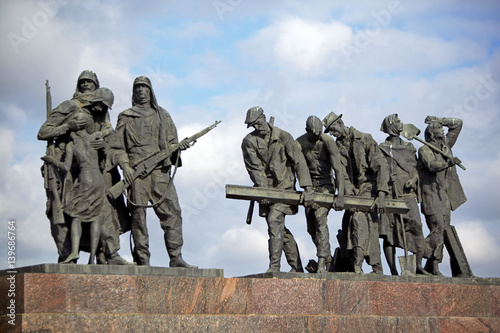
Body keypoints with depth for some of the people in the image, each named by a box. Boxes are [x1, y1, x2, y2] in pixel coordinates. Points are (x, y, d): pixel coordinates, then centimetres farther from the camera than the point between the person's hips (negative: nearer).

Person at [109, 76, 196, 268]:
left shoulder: (162, 115, 20)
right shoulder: (126, 117, 12)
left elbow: (171, 141, 20)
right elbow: (116, 147, 9)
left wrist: (178, 146, -3)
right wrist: (125, 165, -7)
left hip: (161, 171, 2)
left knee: (172, 212, -6)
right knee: (139, 216, -3)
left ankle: (176, 258, -3)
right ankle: (142, 261, 1)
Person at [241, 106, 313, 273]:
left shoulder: (283, 137, -6)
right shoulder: (249, 141, -1)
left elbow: (299, 161, -9)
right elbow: (255, 167, -11)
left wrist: (306, 187, -17)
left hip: (284, 186, -4)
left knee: (275, 220, -20)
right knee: (279, 228, 8)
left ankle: (274, 266, -20)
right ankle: (297, 267, 20)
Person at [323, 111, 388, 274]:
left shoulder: (365, 140, -9)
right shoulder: (338, 146, 7)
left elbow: (381, 166, -14)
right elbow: (342, 173, -1)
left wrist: (381, 194, -23)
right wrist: (348, 193, -18)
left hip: (370, 186, -6)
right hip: (355, 189, 6)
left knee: (359, 219, -23)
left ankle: (357, 267, -29)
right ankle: (377, 269, 12)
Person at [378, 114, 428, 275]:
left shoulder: (409, 147, 19)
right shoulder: (381, 148, 9)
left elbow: (416, 169, 20)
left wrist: (413, 179, -1)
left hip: (408, 194, 3)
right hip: (389, 194, -2)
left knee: (416, 227, -10)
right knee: (388, 232, -4)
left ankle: (419, 267, -5)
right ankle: (393, 271, 0)